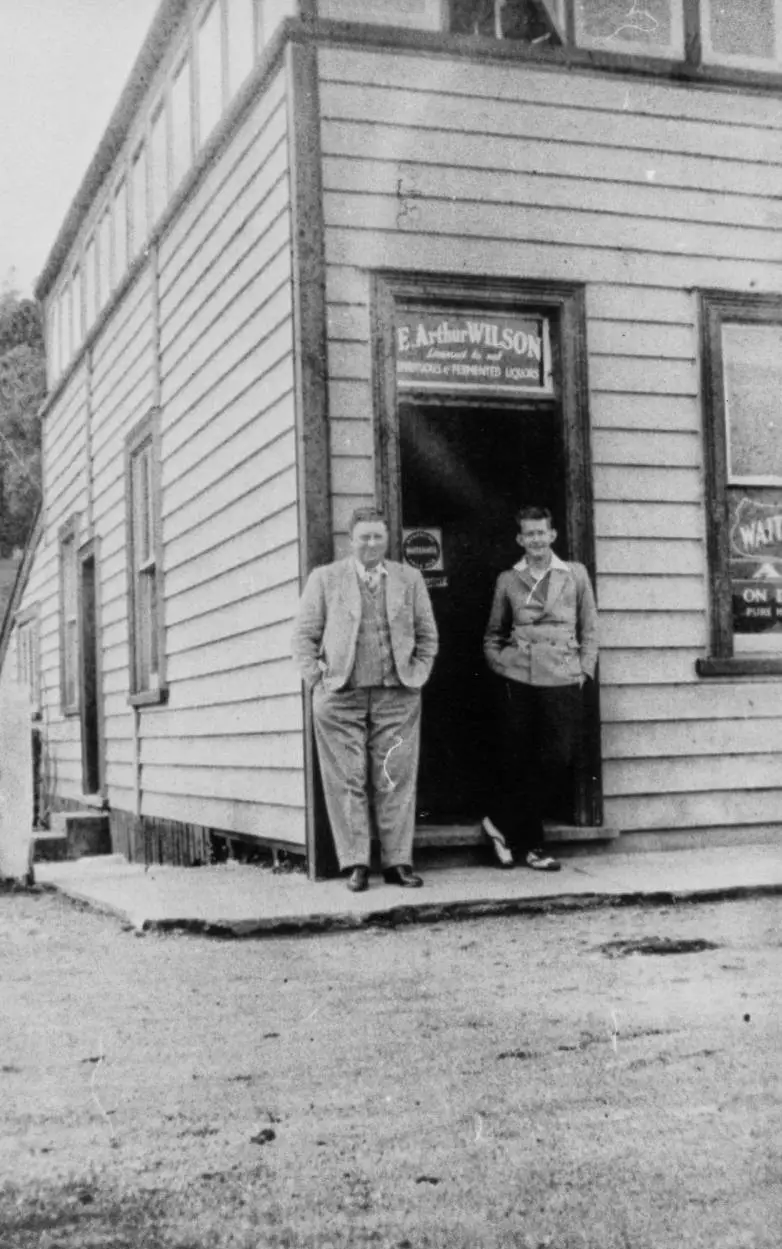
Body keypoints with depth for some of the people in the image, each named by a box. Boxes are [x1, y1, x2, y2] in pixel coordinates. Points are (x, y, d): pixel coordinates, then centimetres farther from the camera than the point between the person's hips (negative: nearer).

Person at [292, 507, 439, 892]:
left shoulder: (410, 579, 13)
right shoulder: (324, 578, 8)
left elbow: (427, 636, 16)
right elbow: (304, 635, 8)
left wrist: (416, 678, 4)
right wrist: (317, 681, -2)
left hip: (396, 697, 1)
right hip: (340, 697, -1)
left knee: (396, 782, 0)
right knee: (347, 782, -1)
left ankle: (398, 862, 7)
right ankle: (355, 864, 5)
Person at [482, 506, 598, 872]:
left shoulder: (576, 575, 11)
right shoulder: (508, 580, 11)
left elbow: (589, 629, 12)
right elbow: (492, 634, 18)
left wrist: (584, 670, 2)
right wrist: (501, 663, 2)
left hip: (563, 680, 0)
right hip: (518, 680, 0)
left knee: (558, 759, -8)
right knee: (519, 762, 0)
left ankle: (501, 824, 6)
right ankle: (531, 845, 13)